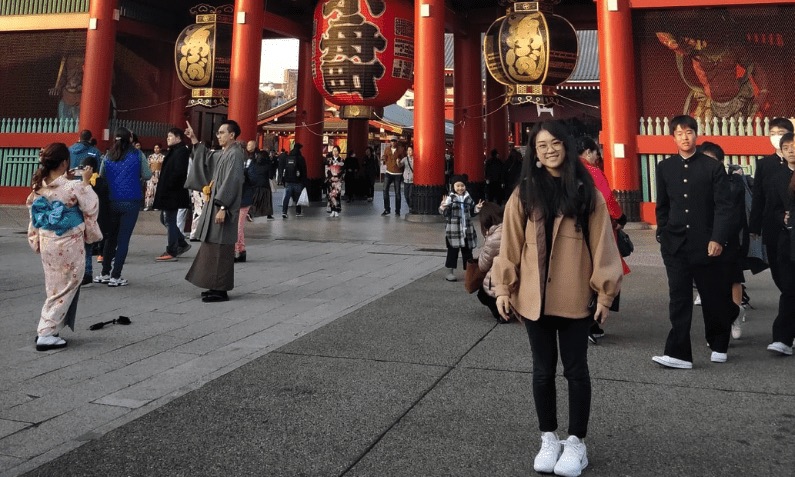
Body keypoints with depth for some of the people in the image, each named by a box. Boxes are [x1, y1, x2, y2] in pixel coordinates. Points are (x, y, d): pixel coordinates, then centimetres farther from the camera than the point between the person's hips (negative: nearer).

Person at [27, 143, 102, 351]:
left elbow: (33, 209, 8)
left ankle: (48, 329, 21)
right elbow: (91, 208, -7)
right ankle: (46, 334, 4)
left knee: (54, 288, 19)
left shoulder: (39, 186, 0)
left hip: (47, 242, 6)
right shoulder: (74, 187, -18)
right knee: (65, 289, 5)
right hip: (69, 245, -6)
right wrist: (86, 182, -2)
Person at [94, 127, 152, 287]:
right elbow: (147, 175, -6)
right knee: (123, 239, 1)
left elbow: (101, 175, 10)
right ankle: (115, 276, 1)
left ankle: (105, 274, 21)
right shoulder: (137, 154, -5)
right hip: (131, 201, -3)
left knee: (110, 237, 16)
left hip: (112, 201, 3)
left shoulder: (109, 156, 4)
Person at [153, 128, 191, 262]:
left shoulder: (181, 151, -14)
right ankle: (182, 244, 25)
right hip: (169, 192, 10)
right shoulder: (174, 151, 17)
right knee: (167, 220, 15)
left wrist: (167, 186, -20)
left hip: (173, 193, -10)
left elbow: (178, 171, -23)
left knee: (170, 221, -4)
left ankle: (171, 252, 3)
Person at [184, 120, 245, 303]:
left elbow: (231, 183, -20)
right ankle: (217, 286, 21)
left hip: (222, 207, -9)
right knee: (214, 247, 13)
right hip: (215, 204, 10)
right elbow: (207, 158, 32)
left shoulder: (235, 154, -14)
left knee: (220, 249, -5)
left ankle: (221, 290, 1)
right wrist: (195, 140, 23)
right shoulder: (222, 153, 14)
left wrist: (222, 208, -23)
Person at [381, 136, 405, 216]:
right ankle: (387, 209, 3)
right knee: (385, 190, -7)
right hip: (389, 173, 2)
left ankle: (397, 211, 12)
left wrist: (400, 163, -16)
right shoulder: (387, 149, 6)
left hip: (398, 174, -2)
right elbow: (384, 160, 12)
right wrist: (383, 161, -9)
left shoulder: (401, 150, -3)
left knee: (397, 192, 3)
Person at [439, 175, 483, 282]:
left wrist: (477, 208, 2)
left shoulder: (468, 198, 9)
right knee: (453, 251, 2)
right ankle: (450, 273, 12)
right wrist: (443, 207, -33)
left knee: (467, 251, 12)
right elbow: (444, 213, -14)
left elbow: (471, 212, 20)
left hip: (467, 230, 5)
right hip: (453, 230, -5)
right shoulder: (450, 198, -7)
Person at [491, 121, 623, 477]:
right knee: (543, 370, 13)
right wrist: (503, 288, -1)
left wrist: (605, 292, -2)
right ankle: (548, 439, 29)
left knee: (575, 370, 10)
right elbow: (510, 244, 1)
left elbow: (601, 245, -1)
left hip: (575, 298, -1)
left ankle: (576, 442, 26)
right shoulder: (524, 193, 1)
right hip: (534, 297, 1)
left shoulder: (586, 193, -1)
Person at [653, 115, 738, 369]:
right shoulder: (664, 167, 7)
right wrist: (662, 236, 9)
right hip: (675, 244, 2)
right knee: (679, 299, -2)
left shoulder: (713, 167, -1)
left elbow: (723, 206, -6)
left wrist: (718, 239, -14)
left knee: (713, 297, 10)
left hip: (706, 243, -2)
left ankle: (718, 346, 31)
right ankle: (679, 354, -1)